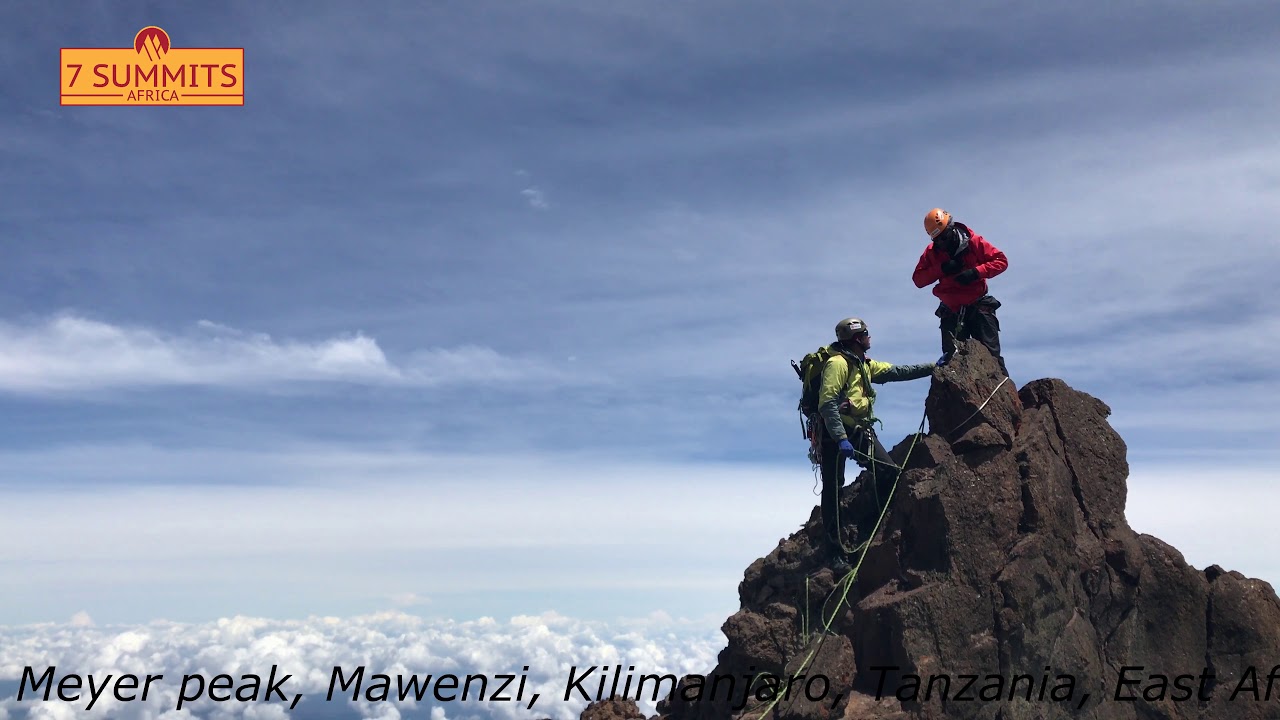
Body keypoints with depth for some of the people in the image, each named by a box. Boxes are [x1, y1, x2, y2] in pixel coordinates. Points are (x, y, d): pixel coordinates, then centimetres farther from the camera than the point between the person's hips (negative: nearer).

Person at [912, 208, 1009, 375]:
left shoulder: (973, 242, -6)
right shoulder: (932, 252, 1)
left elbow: (1001, 260, -6)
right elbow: (918, 279, -2)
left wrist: (975, 272, -19)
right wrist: (941, 269, -17)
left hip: (978, 306, -2)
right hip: (951, 310, 2)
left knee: (991, 355, -3)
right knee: (951, 358, 0)